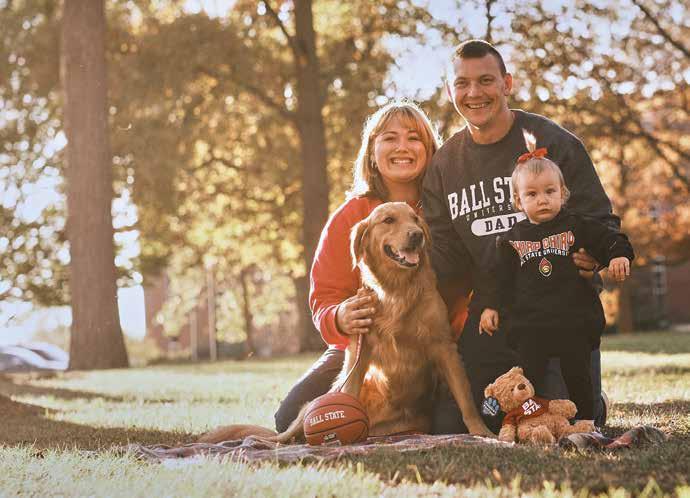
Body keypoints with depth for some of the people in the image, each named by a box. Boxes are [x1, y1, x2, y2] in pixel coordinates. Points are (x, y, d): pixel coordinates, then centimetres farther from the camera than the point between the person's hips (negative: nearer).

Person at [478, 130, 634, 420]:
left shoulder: (578, 227, 4)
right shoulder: (512, 239, 8)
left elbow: (611, 240, 4)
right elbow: (500, 276, 11)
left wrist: (619, 255, -17)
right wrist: (490, 306, 4)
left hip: (575, 322, -1)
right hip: (528, 325, 1)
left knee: (577, 375, 5)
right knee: (528, 376, -1)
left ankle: (585, 421, 16)